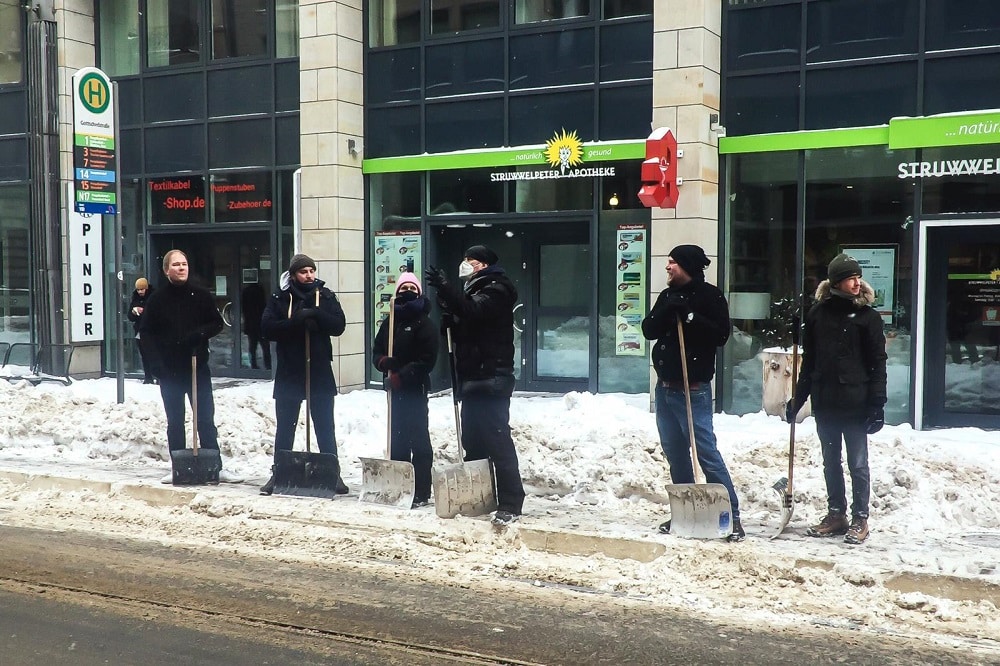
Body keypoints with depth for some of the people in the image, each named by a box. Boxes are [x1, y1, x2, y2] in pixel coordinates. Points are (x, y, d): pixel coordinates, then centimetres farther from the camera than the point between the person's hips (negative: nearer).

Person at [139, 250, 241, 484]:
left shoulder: (201, 295, 2)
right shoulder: (157, 299, 2)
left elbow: (217, 323, 6)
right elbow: (145, 332, 3)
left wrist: (200, 334, -15)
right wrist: (157, 364, -8)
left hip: (198, 368, 0)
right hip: (169, 371, 1)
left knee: (206, 420, 0)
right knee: (175, 422, 9)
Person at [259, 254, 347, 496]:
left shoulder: (325, 296, 4)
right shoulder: (280, 298, 1)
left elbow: (339, 325, -7)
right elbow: (267, 328, -10)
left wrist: (315, 314, -22)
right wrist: (295, 321, -24)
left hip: (320, 371, 0)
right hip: (288, 373, 0)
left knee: (325, 427, 6)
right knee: (284, 428, 9)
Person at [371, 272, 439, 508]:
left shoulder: (425, 324, -5)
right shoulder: (389, 322, 13)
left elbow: (427, 360, -12)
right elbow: (376, 350, 11)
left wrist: (402, 375, -19)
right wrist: (384, 362, -11)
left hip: (415, 389, -6)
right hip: (395, 389, 6)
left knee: (419, 438, -5)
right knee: (397, 437, 12)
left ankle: (422, 491, -3)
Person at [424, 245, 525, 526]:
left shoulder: (495, 289, -6)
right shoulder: (475, 290, 22)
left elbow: (474, 310, -26)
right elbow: (463, 325, 23)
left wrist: (445, 289, -34)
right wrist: (448, 312, 2)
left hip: (490, 380, -10)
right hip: (473, 379, 10)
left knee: (497, 440, -12)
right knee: (473, 441, 12)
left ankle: (510, 504, -10)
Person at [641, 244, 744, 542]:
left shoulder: (710, 295, -6)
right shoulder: (668, 296, 13)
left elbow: (721, 334, -15)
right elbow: (649, 330, 4)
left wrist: (689, 316, -19)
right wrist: (667, 312, -12)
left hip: (693, 390, -7)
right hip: (665, 387, 7)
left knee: (707, 452, -11)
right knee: (675, 454, 12)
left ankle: (732, 516, -6)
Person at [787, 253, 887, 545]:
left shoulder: (867, 316, -3)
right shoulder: (817, 313, 6)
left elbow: (878, 364, -4)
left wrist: (877, 404, -11)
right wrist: (797, 400, 11)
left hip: (855, 403, -4)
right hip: (824, 403, 4)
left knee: (858, 463, 3)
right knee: (831, 462, 13)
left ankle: (860, 519, 14)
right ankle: (836, 515, 24)